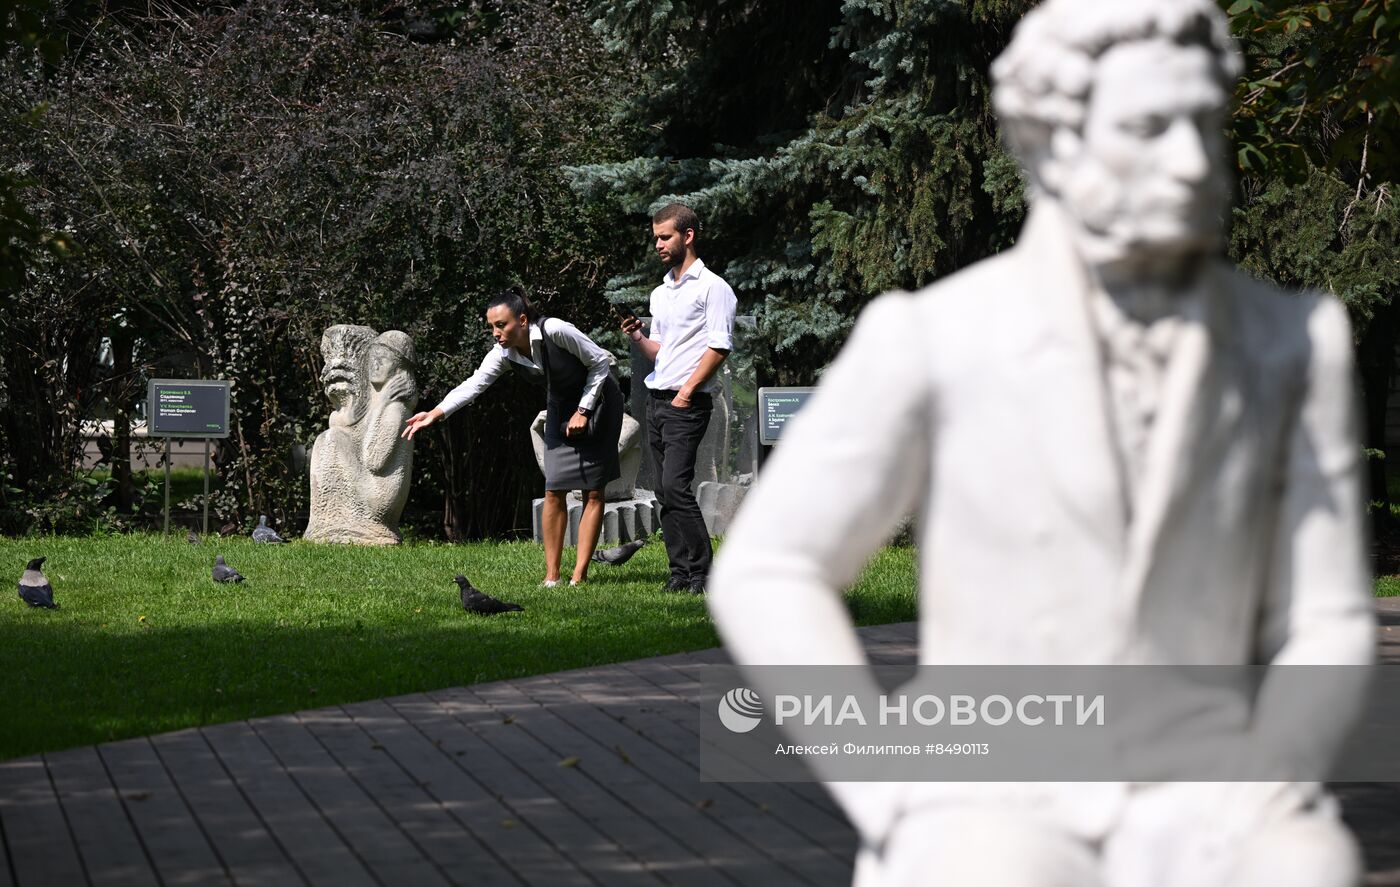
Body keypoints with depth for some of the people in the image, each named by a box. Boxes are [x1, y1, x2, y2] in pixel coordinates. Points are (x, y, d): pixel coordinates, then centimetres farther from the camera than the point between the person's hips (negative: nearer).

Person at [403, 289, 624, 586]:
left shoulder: (555, 331, -29)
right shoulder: (504, 354, -13)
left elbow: (600, 362, -18)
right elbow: (474, 384, -24)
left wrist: (583, 410, -18)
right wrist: (435, 413, -38)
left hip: (598, 398, -5)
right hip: (561, 407, 5)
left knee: (593, 491, -5)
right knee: (554, 490, -4)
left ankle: (579, 575, -3)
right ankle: (551, 575, 0)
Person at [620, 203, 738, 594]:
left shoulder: (711, 287, -5)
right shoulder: (660, 293, 21)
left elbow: (719, 346, -12)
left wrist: (687, 391, -16)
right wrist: (637, 336, 5)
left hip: (688, 404, -8)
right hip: (656, 400, 8)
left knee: (675, 485, -17)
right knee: (665, 492, 4)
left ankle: (703, 572, -14)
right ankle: (681, 572, 7)